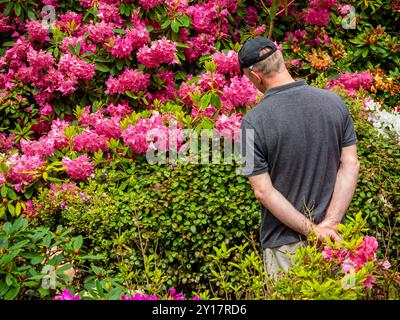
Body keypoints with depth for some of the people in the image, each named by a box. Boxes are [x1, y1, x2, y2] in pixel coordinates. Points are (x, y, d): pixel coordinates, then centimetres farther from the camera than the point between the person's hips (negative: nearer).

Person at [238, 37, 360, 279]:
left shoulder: (253, 122, -15)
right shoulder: (334, 101, -4)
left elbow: (263, 190, -15)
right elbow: (351, 164, -5)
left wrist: (312, 229, -12)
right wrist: (330, 223, -8)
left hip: (285, 242, -4)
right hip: (335, 235, 4)